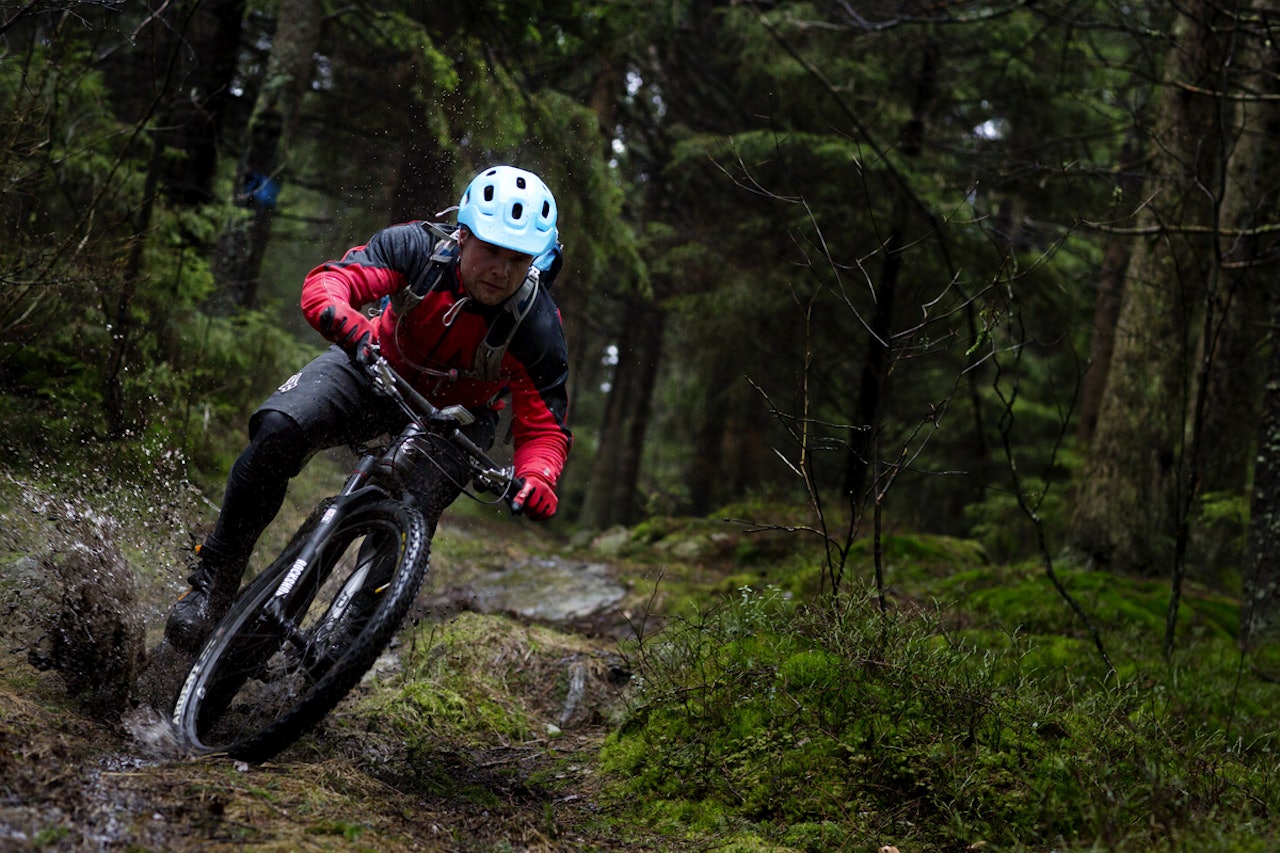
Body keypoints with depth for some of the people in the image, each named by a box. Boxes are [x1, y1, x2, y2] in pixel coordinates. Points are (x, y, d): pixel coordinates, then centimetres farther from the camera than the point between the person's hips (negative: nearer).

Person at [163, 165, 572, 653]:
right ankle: (213, 583, -13)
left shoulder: (539, 329, -26)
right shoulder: (419, 247, -25)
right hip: (378, 369, 0)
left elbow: (545, 428, -22)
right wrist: (348, 325, -54)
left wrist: (538, 480, -45)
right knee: (278, 432, -25)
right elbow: (325, 283, -30)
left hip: (456, 414, 0)